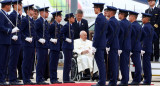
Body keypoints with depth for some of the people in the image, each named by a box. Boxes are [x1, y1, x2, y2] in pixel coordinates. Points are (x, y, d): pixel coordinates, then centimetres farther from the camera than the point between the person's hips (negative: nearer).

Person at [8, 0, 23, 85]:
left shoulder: (18, 15, 18)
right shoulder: (12, 15, -11)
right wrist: (13, 36, -22)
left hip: (18, 41, 10)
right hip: (14, 41, -10)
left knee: (15, 61, 11)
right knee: (13, 61, -7)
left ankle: (14, 79, 14)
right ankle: (12, 80, -5)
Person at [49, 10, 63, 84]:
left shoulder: (59, 25, 15)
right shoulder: (53, 25, -11)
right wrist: (52, 39, -16)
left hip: (58, 47, 9)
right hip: (54, 46, -9)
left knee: (55, 63, 10)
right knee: (53, 63, -6)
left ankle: (54, 79, 14)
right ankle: (53, 79, -4)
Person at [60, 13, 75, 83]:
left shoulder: (71, 26, 14)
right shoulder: (66, 26, -12)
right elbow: (60, 33, -19)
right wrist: (66, 39, -17)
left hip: (70, 47, 9)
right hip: (67, 47, -9)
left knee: (68, 63, 11)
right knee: (67, 63, -7)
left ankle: (66, 79, 15)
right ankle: (66, 79, -4)